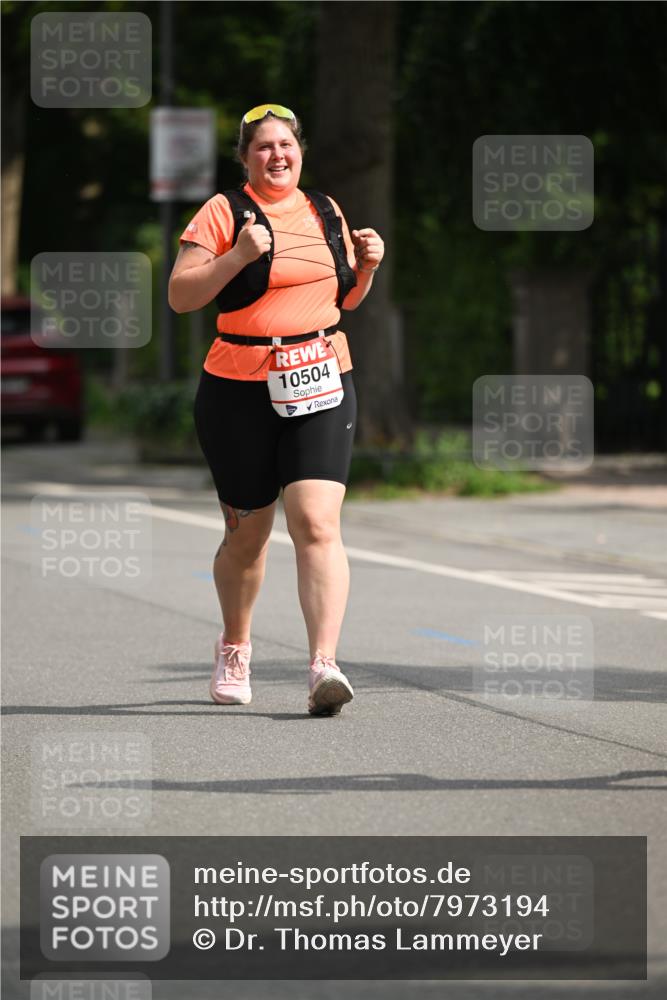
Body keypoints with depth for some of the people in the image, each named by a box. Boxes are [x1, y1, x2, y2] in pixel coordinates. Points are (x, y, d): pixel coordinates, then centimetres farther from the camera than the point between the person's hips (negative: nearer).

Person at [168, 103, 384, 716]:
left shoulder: (325, 212, 14)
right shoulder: (224, 213, -1)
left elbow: (346, 299, 25)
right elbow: (180, 296, -7)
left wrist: (366, 265, 5)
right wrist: (237, 256, -19)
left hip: (321, 388, 2)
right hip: (239, 390, -2)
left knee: (317, 523, -15)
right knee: (248, 533, 8)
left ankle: (325, 665, -24)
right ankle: (235, 647, 35)